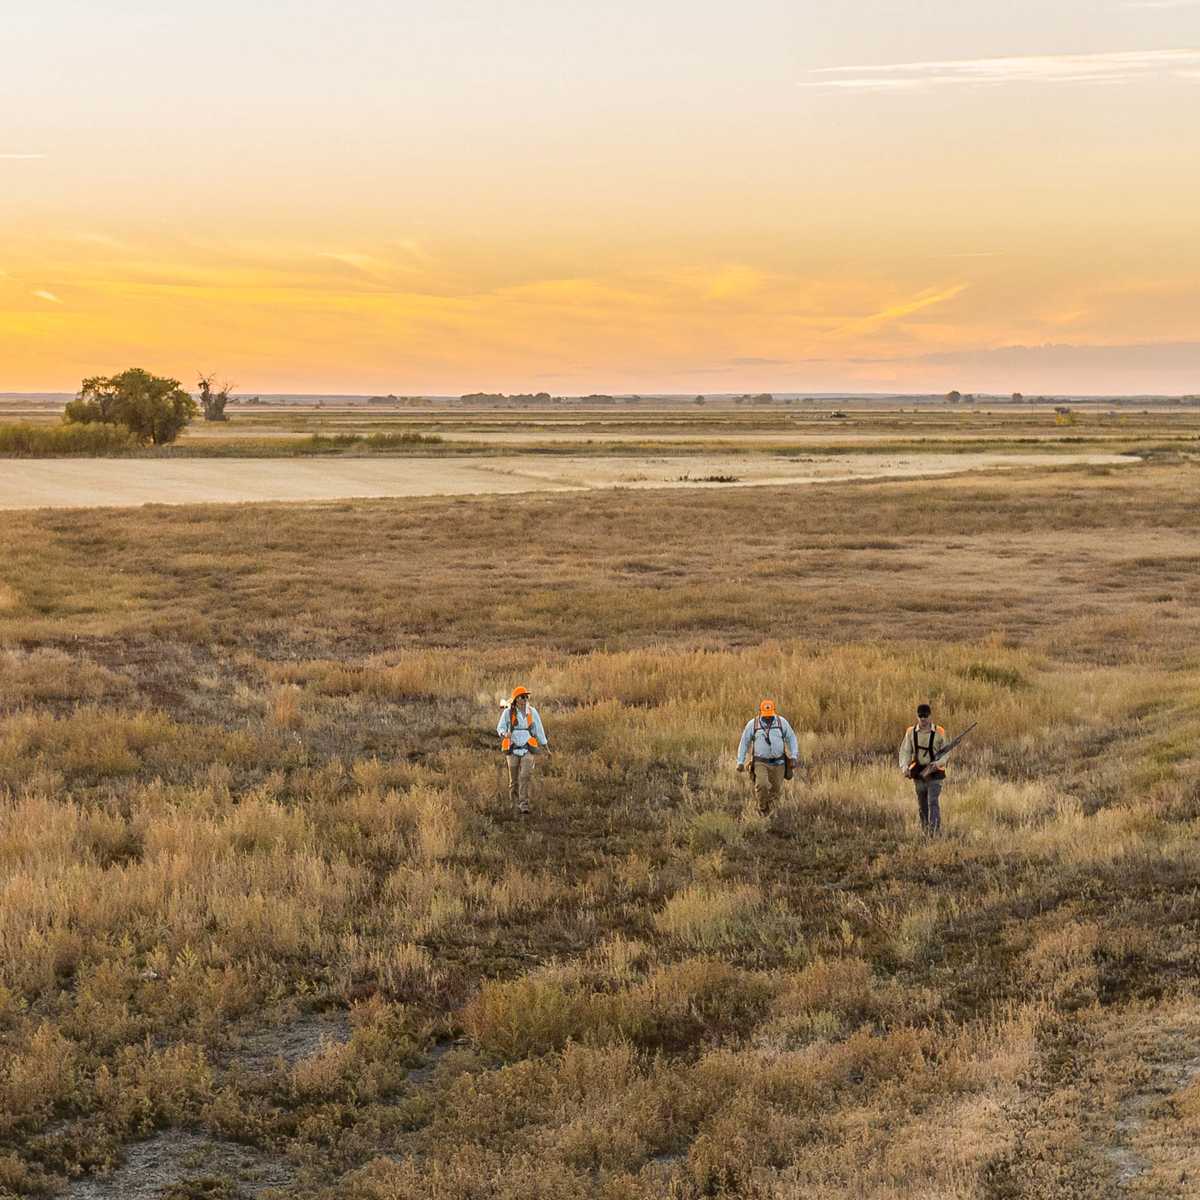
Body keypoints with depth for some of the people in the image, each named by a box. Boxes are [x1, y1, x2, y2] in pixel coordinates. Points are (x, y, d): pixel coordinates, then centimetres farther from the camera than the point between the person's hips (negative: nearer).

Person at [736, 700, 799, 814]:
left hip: (778, 763, 2)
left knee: (776, 790, 5)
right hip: (760, 763, -2)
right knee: (762, 786, -22)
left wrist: (794, 757, -8)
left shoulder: (781, 722, -4)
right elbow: (744, 743, 2)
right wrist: (740, 762, -2)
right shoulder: (752, 724, -6)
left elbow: (791, 739, 3)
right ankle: (762, 808, 3)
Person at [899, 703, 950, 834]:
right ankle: (924, 830, 26)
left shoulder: (939, 732, -7)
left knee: (933, 802, -14)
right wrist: (904, 767, -16)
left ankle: (934, 829, -15)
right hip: (918, 772, 3)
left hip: (935, 772, -3)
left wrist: (936, 764, -23)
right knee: (922, 804, 12)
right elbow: (905, 751, 1)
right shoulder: (911, 732, -1)